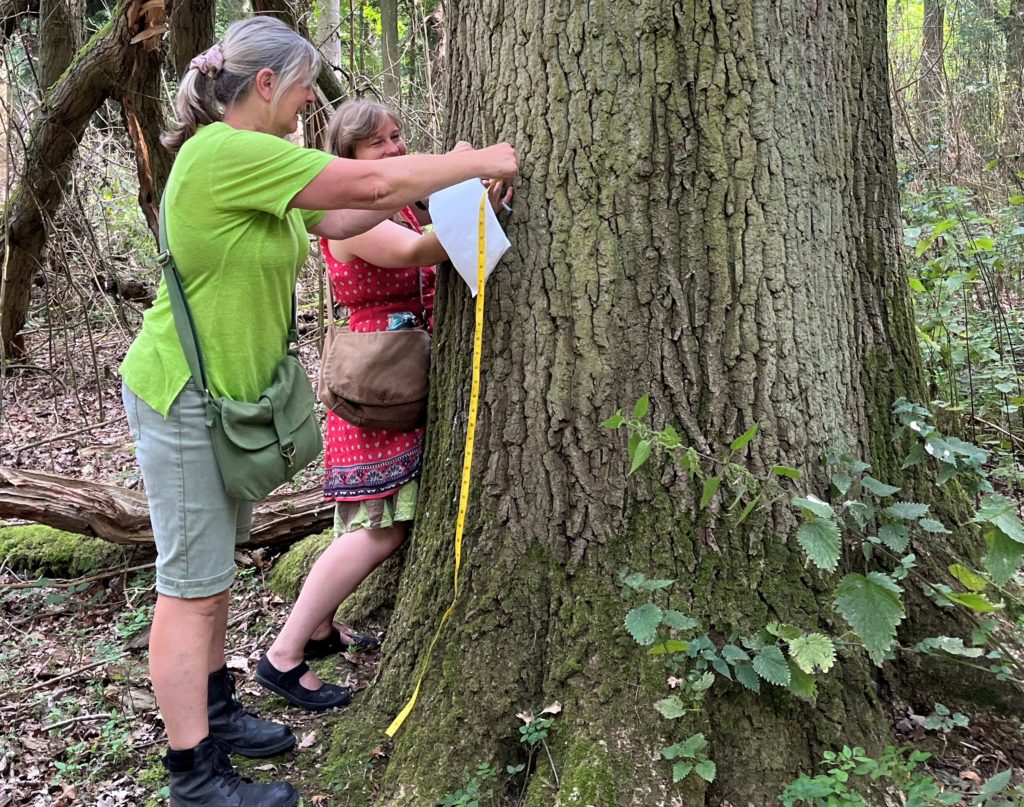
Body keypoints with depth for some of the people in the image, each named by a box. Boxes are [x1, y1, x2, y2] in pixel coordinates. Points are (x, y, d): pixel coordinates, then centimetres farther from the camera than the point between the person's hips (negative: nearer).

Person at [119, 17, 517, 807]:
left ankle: (214, 711, 34)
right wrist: (477, 162, -13)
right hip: (182, 399, -10)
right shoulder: (225, 153, -23)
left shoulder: (254, 163, 8)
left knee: (216, 565, 18)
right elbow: (371, 182, -25)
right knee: (192, 585, -2)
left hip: (231, 393, 10)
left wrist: (442, 176, 8)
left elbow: (337, 219, 15)